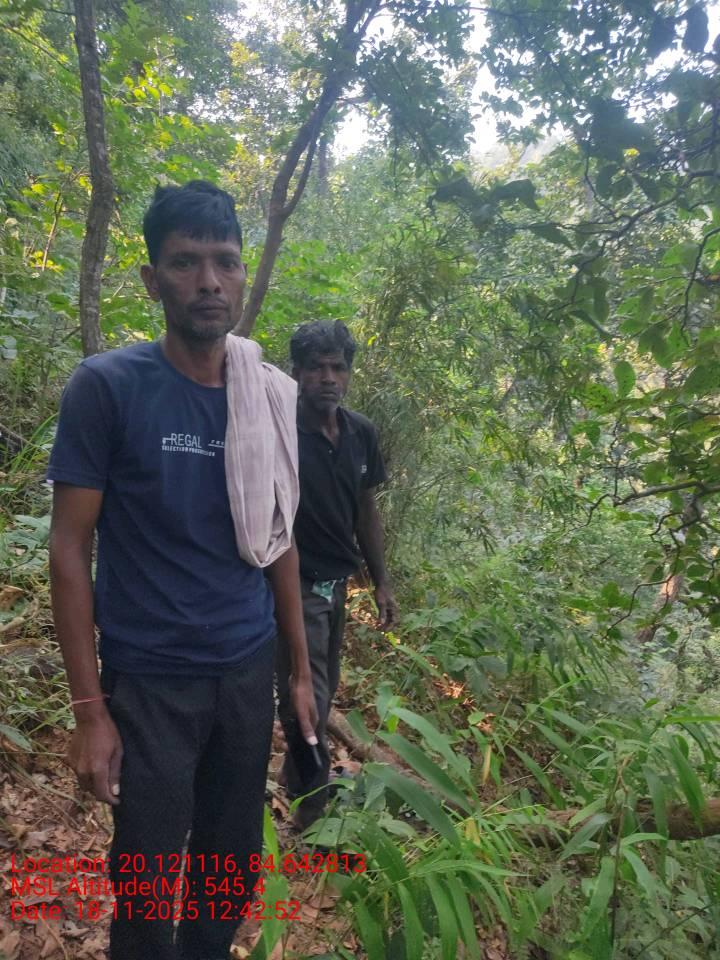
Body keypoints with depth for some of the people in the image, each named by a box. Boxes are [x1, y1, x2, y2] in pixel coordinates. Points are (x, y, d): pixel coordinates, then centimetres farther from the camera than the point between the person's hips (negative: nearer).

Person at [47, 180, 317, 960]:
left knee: (233, 871, 19)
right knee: (148, 885, 11)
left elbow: (278, 540, 7)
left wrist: (300, 669, 9)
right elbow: (70, 548, -9)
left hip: (248, 672, 4)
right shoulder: (106, 387, -12)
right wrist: (89, 708, -11)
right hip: (149, 682, -3)